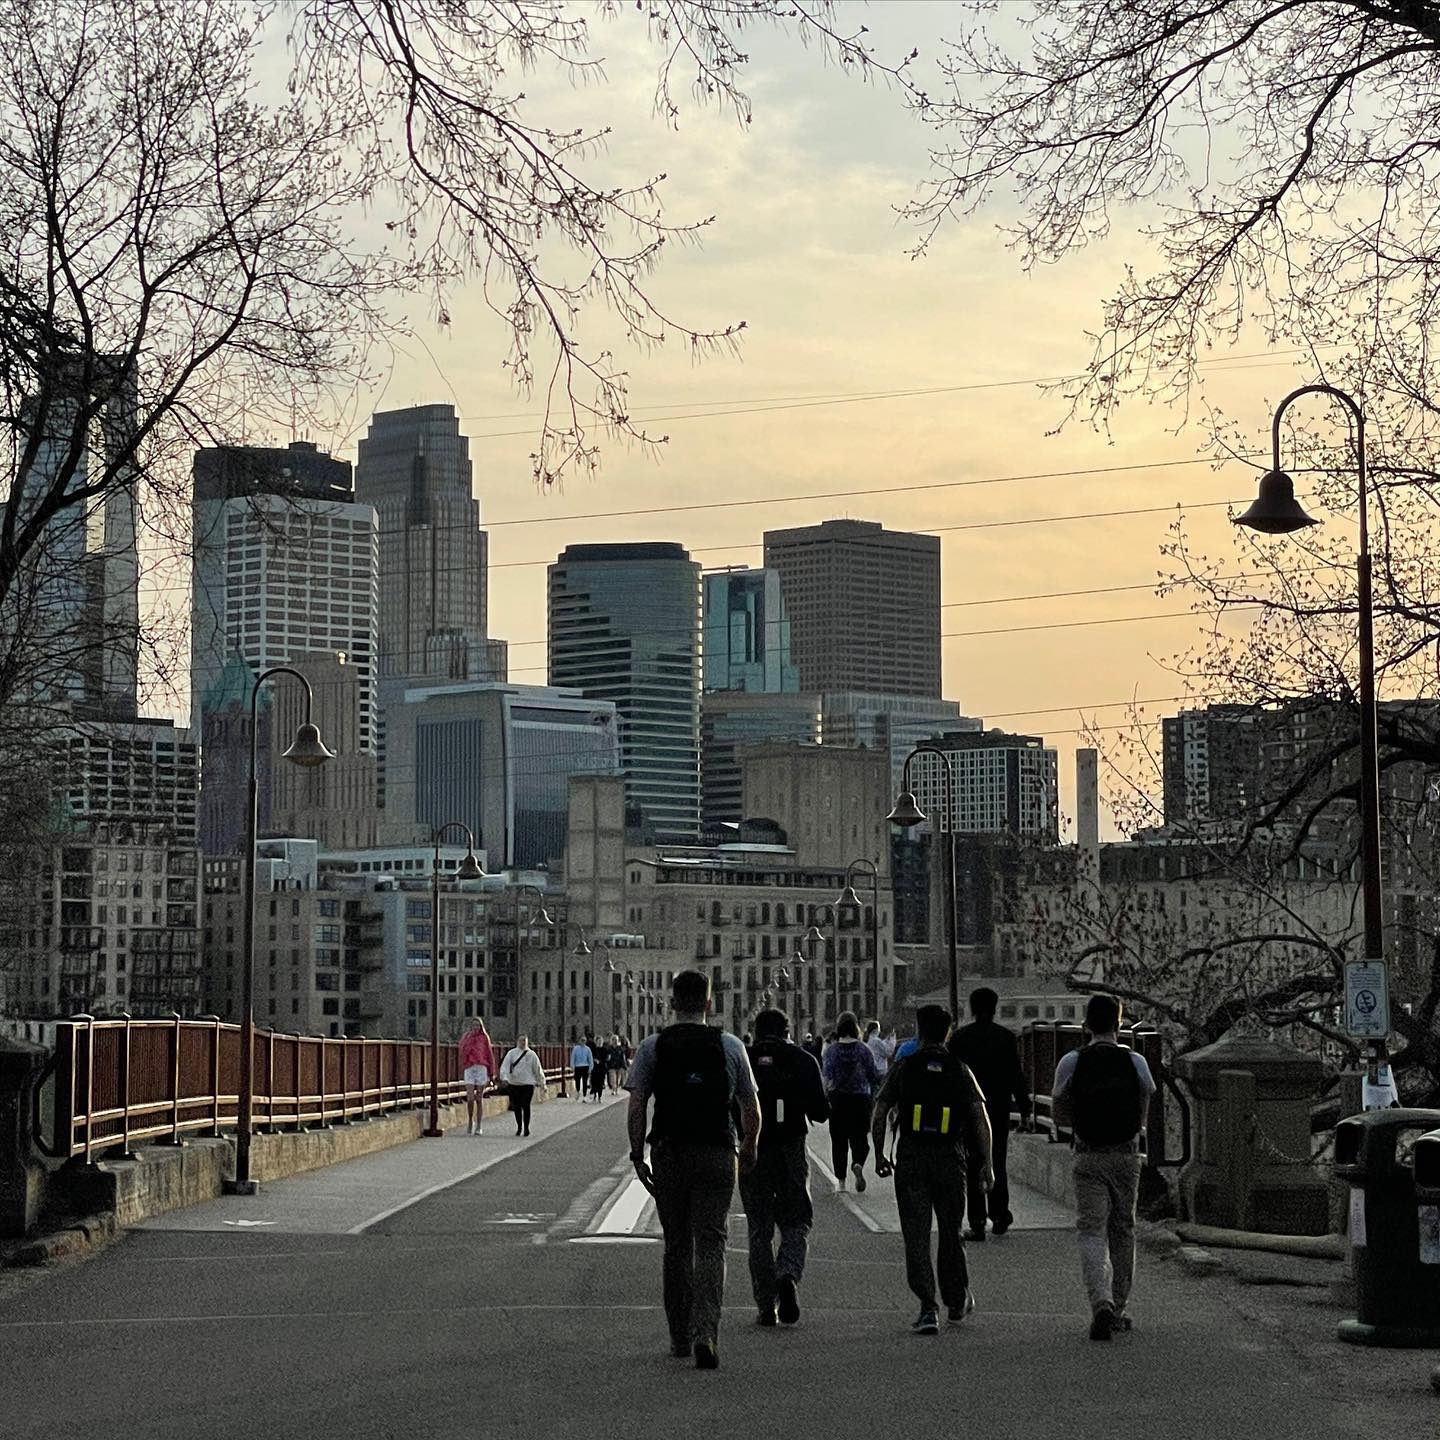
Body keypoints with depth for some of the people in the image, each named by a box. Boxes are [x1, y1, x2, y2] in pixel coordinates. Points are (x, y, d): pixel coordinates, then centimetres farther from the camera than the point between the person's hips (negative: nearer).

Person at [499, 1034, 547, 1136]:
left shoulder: (531, 1055, 5)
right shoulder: (511, 1053, 6)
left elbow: (538, 1069, 10)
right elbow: (505, 1066, -2)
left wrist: (541, 1083, 13)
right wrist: (504, 1078, -17)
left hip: (528, 1083, -1)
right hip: (514, 1083, 1)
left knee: (526, 1106, -10)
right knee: (516, 1106, 5)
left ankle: (526, 1127, 1)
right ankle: (519, 1127, 22)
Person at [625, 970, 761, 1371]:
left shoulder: (652, 1046, 0)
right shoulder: (731, 1046, 1)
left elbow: (636, 1106, -6)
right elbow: (751, 1108, 7)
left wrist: (638, 1156, 1)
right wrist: (749, 1147, 23)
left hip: (669, 1156, 1)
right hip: (717, 1155, -1)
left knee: (676, 1246, 14)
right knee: (711, 1244, -1)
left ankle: (680, 1338, 21)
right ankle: (705, 1333, -18)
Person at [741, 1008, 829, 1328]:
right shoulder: (803, 1061, 0)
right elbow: (820, 1112, -3)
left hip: (752, 1153, 1)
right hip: (791, 1152, -1)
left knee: (759, 1229, 8)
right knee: (796, 1223, 10)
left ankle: (766, 1306, 6)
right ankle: (788, 1276, -19)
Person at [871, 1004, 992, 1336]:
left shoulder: (904, 1067, 0)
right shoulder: (960, 1071, 2)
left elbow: (880, 1113, -3)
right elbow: (981, 1118, -5)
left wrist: (879, 1154, 8)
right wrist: (986, 1164, -1)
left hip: (911, 1159, -1)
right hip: (950, 1159, 1)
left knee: (916, 1234, -1)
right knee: (950, 1231, 17)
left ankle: (927, 1308, -12)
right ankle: (957, 1302, 30)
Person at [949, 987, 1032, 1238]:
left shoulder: (959, 1037, -2)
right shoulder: (1006, 1037, -2)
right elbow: (1017, 1077, -2)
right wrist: (1024, 1111, 3)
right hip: (998, 1111, 1)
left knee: (973, 1168, 2)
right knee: (997, 1163, 15)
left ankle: (977, 1222, -1)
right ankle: (998, 1216, 16)